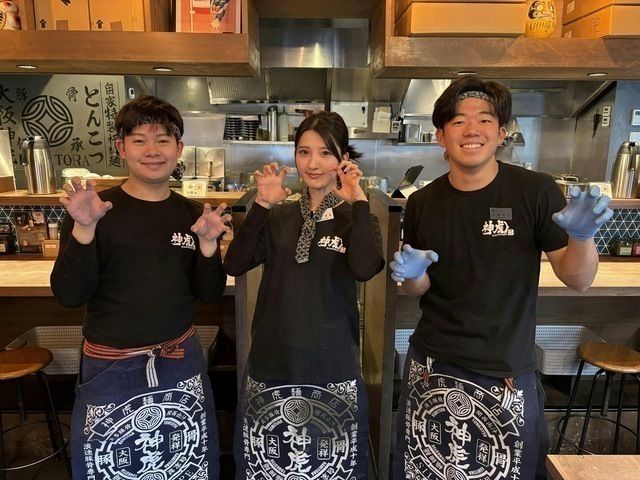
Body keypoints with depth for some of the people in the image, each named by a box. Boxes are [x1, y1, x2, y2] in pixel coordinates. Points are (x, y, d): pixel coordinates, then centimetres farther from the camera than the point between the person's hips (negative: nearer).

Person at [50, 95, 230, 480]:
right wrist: (84, 228, -25)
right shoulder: (96, 209, -8)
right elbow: (69, 296, -12)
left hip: (182, 362, 3)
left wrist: (208, 243, -15)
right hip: (111, 368, -2)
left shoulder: (193, 214, 0)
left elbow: (210, 293, 1)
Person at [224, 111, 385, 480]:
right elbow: (235, 265, -8)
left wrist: (357, 199, -17)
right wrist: (262, 204, -13)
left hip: (332, 370, -2)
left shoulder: (356, 217, 0)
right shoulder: (278, 217, 6)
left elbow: (365, 269, -22)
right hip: (271, 367, 3)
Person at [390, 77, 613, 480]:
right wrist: (411, 273, -14)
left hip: (507, 374, -2)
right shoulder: (423, 203, -1)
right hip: (432, 369, 2)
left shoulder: (536, 192, -9)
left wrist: (583, 236, -25)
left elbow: (578, 280, -5)